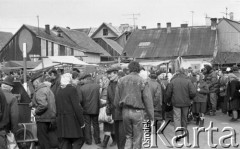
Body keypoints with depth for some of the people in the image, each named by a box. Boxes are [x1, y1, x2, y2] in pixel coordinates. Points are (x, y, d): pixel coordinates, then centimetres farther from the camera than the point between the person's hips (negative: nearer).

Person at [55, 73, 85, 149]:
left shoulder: (59, 91, 10)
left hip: (61, 121, 7)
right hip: (72, 120, -7)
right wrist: (82, 122, -10)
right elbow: (77, 107, -14)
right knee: (79, 140, 3)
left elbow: (57, 107, 11)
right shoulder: (72, 89, -10)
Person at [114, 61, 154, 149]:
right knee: (137, 138, 9)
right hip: (137, 112, -3)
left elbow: (117, 99, 6)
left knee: (129, 136, 18)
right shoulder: (142, 82, -8)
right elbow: (148, 100, -9)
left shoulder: (121, 81, 3)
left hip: (125, 112, 3)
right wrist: (151, 115, -2)